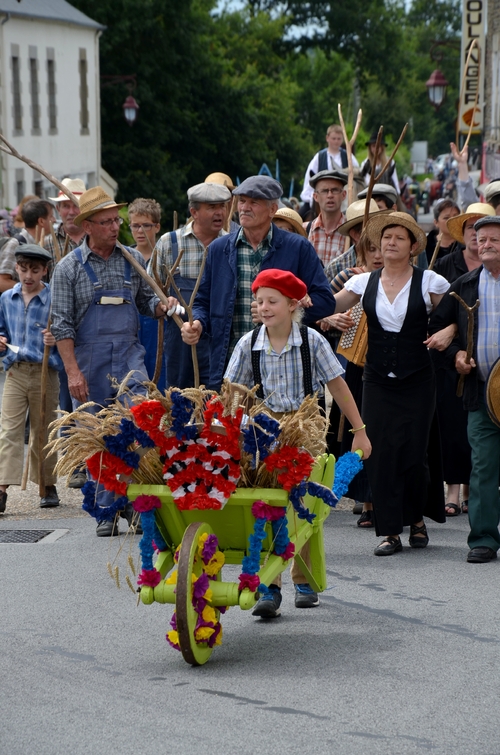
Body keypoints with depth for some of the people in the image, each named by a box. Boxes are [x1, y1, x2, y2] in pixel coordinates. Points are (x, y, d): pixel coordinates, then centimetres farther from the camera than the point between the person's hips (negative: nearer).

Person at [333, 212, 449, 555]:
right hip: (378, 381, 2)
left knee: (413, 453, -3)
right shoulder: (364, 283, 6)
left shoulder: (428, 282, -1)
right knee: (381, 453, -3)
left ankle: (418, 519, 22)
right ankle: (390, 531, 3)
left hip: (417, 382, -2)